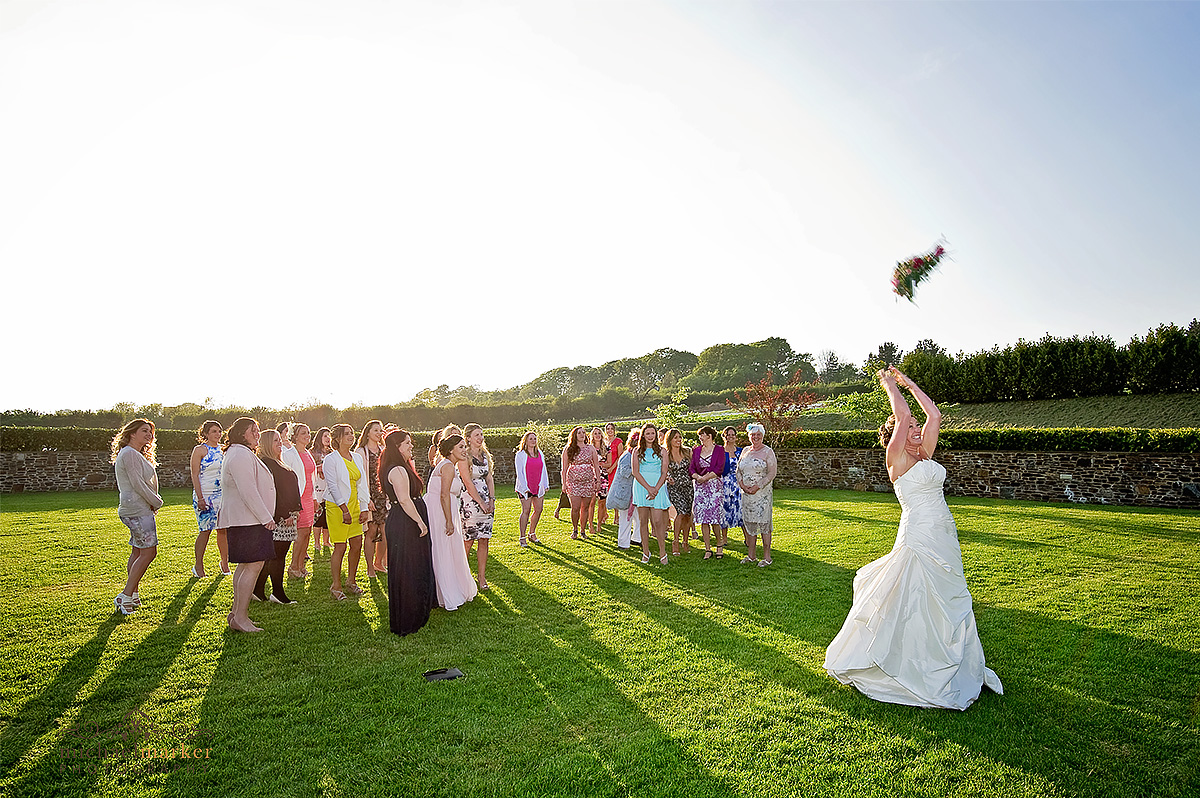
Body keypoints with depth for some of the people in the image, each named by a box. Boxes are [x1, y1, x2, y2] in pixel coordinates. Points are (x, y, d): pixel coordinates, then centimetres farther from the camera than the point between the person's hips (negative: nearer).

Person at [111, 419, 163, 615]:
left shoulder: (136, 455, 21)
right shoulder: (129, 454, -13)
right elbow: (137, 484, -18)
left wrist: (153, 502, 8)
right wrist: (157, 502, -9)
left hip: (136, 509, 11)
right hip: (138, 509, -11)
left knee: (137, 551, 13)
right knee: (148, 552, -10)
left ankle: (132, 595, 19)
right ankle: (125, 597, -7)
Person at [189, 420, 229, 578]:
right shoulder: (200, 450, -3)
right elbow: (195, 475, -7)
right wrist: (200, 498, -14)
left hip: (223, 494, 4)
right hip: (205, 495, -4)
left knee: (223, 529, 3)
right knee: (205, 530, -3)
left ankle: (225, 562, 13)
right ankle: (198, 566, 11)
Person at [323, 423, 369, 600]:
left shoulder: (357, 457, 10)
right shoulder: (331, 459, -7)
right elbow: (332, 486, -12)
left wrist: (364, 508, 6)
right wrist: (344, 509, -17)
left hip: (354, 505, 6)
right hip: (337, 506, -6)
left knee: (357, 545, 6)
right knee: (340, 547, -4)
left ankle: (351, 581, 22)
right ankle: (336, 585, 10)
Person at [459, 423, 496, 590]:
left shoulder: (485, 455, 13)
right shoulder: (464, 457, -8)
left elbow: (489, 479, 13)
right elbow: (468, 483, -11)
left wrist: (491, 499, 1)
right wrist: (481, 503, -11)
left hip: (486, 500, 6)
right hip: (470, 501, -6)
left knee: (484, 540, 6)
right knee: (467, 540, -1)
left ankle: (482, 576, 14)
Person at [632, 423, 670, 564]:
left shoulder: (662, 450, 8)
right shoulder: (638, 451, 8)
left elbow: (664, 472, 3)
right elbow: (635, 472, 0)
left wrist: (656, 488, -11)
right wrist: (648, 488, -11)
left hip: (658, 487, -1)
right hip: (642, 486, 1)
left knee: (658, 521, -7)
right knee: (643, 521, 3)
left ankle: (662, 553, 3)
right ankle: (646, 552, 12)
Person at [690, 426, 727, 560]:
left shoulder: (719, 450, 1)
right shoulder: (696, 450, 13)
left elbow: (719, 469, -8)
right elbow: (691, 468, 7)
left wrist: (705, 477, -14)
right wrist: (697, 477, -12)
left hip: (715, 485, -4)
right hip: (700, 486, 4)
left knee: (714, 517, -6)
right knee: (703, 518, 0)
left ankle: (719, 544, 15)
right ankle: (708, 549, 7)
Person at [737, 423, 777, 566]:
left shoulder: (768, 452, -3)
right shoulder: (745, 451, 13)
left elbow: (772, 473, -10)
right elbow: (739, 470, 15)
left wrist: (757, 487, -16)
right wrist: (742, 485, -3)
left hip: (762, 492, -5)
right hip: (746, 493, 5)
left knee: (763, 523, -4)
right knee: (748, 523, 7)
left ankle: (767, 557, 4)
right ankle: (750, 555, 16)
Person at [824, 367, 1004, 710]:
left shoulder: (923, 456, 9)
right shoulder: (897, 460, -10)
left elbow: (934, 415, 8)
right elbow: (902, 415, -17)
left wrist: (908, 382, 10)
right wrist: (889, 384, -4)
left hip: (943, 542, 8)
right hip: (919, 539, -7)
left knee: (948, 608, 18)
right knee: (911, 608, 1)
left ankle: (965, 669, 34)